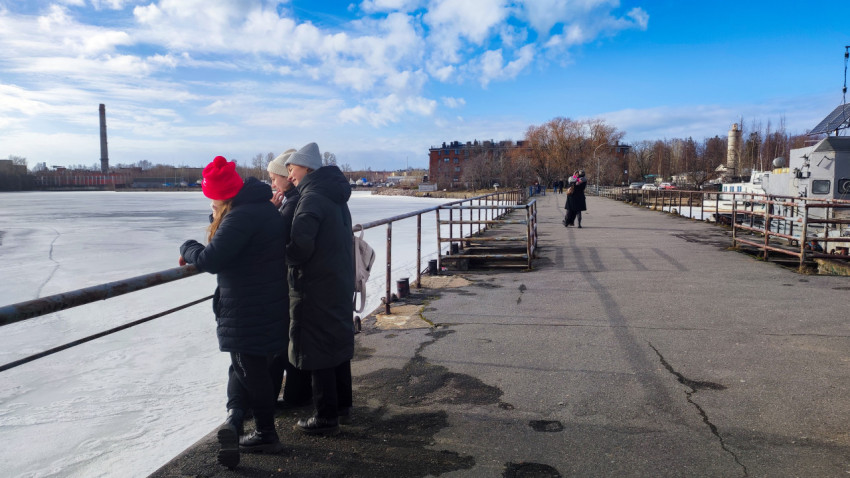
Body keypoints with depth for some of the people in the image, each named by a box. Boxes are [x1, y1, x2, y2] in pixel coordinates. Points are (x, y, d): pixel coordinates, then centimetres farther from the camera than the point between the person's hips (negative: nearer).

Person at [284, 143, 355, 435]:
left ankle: (326, 417, 10)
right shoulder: (335, 197, 13)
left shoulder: (312, 198, -16)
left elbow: (301, 244, -29)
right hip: (340, 285, 9)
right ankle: (343, 407, 30)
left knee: (316, 351, 1)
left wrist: (286, 259, -9)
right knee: (338, 344, 17)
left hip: (315, 289, -9)